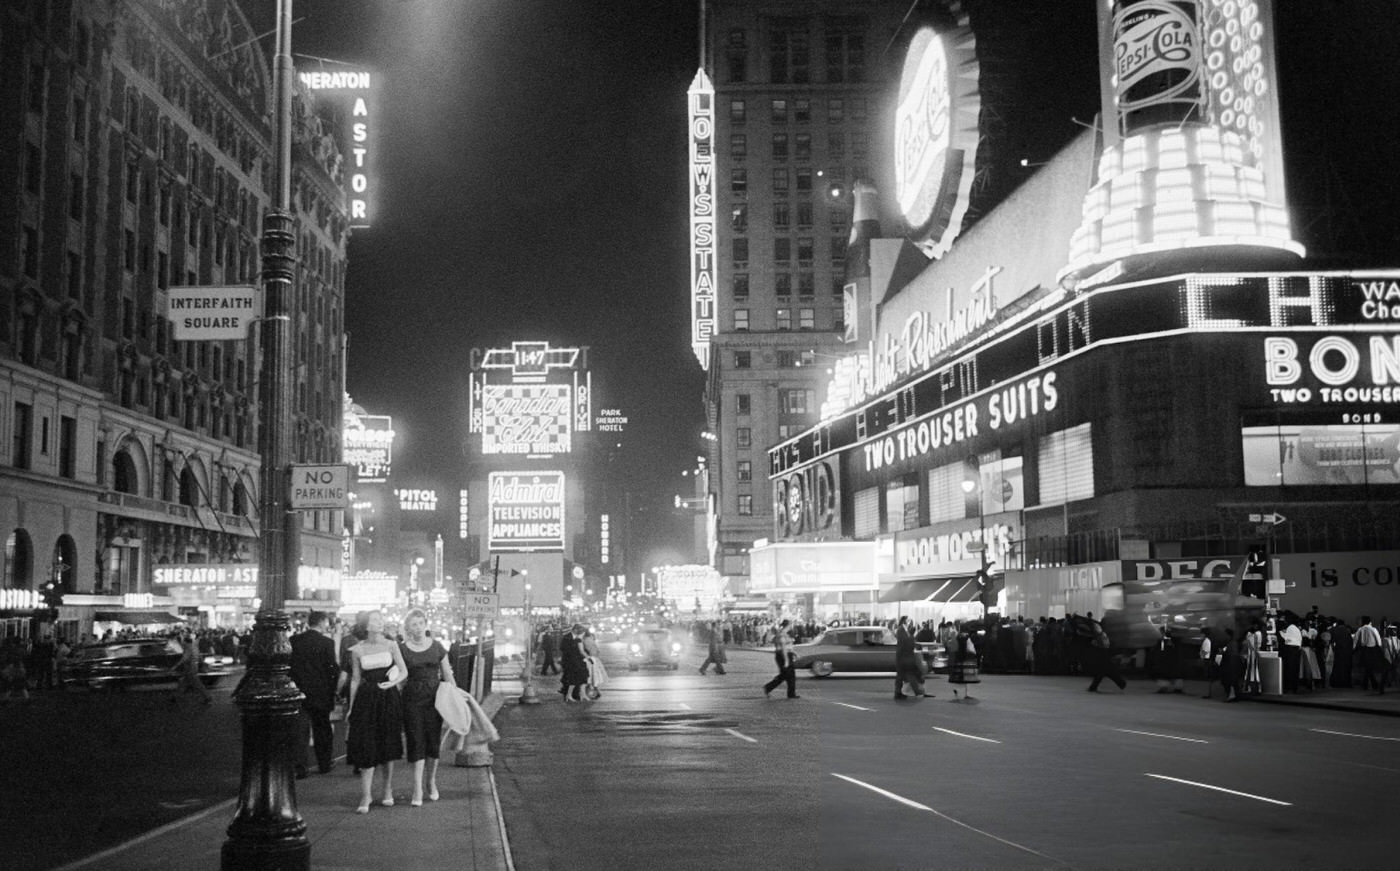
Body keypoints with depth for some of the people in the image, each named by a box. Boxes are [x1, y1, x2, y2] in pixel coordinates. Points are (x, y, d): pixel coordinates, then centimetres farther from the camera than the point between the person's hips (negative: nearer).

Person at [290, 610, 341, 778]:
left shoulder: (294, 640, -1)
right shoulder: (327, 642, -10)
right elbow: (332, 669, -11)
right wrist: (332, 691, 0)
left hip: (299, 692, 2)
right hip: (321, 693, -1)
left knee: (300, 731, 3)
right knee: (322, 729, 14)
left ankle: (299, 767, -3)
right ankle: (324, 764, 23)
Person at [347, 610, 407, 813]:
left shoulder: (390, 645, 4)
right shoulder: (357, 650, 4)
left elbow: (404, 671, 6)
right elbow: (355, 679, 8)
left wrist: (394, 681, -14)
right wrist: (351, 706, 7)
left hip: (388, 698, 1)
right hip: (366, 699, -1)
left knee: (387, 747, 7)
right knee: (366, 748, -7)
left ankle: (388, 792, 22)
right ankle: (366, 797, -5)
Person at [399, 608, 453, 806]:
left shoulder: (436, 646, 6)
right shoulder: (401, 648, -1)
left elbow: (447, 675, 10)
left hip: (434, 698, 2)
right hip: (412, 699, -2)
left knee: (433, 741, 3)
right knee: (416, 743, -5)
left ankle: (431, 782, 24)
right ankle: (417, 791, -3)